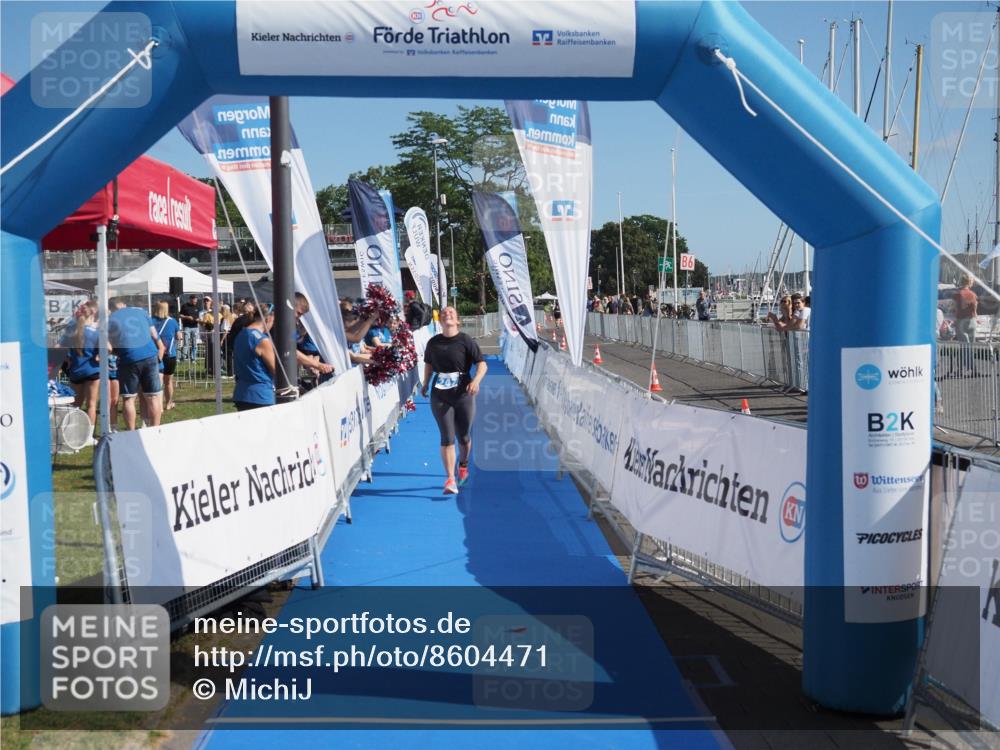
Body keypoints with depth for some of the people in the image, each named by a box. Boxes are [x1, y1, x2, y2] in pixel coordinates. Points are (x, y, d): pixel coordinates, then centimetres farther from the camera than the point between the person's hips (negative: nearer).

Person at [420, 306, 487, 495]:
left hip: (463, 395, -1)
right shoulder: (433, 342, 5)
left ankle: (463, 466, 39)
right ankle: (450, 479, -7)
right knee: (447, 438, -7)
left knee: (464, 437, 10)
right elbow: (428, 364, 23)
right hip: (439, 396, 1)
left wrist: (476, 380, -25)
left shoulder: (466, 341, -5)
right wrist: (425, 384, 17)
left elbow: (482, 364, -9)